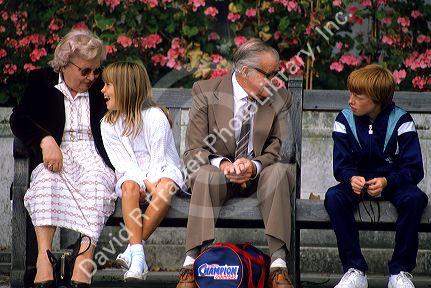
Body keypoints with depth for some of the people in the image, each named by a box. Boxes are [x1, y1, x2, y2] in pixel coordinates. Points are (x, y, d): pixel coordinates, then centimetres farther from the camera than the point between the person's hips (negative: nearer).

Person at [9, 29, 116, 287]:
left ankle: (84, 264, -47)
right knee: (46, 179, -36)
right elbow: (18, 119, -1)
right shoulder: (41, 83, 11)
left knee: (97, 182, -35)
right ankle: (44, 257, -47)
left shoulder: (101, 88, 16)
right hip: (55, 157, 0)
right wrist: (45, 140, -17)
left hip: (92, 158, 1)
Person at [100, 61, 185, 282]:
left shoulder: (154, 116, -7)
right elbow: (123, 163, -4)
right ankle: (138, 256, -42)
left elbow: (158, 158, -11)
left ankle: (133, 249, -36)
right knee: (130, 187, -34)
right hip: (133, 174, 2)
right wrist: (146, 183, -21)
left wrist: (152, 185, -27)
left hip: (162, 170, -2)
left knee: (166, 188, -37)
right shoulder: (108, 124, 4)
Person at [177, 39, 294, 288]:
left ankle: (278, 265, -37)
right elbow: (193, 152, -8)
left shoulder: (281, 100, -1)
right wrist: (223, 164, -29)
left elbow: (276, 153, -4)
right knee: (206, 173, -35)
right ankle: (191, 262, -38)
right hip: (217, 173, -1)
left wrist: (253, 166, -27)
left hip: (258, 175, 2)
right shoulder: (206, 93, -7)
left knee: (279, 171, -31)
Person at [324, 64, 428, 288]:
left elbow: (414, 169, -14)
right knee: (333, 197, -31)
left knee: (415, 198, -34)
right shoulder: (345, 120, -4)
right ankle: (355, 270, -26)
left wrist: (386, 182, -33)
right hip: (357, 182, 2)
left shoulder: (401, 121, -10)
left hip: (392, 183, -2)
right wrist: (351, 179, -31)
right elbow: (341, 166, -6)